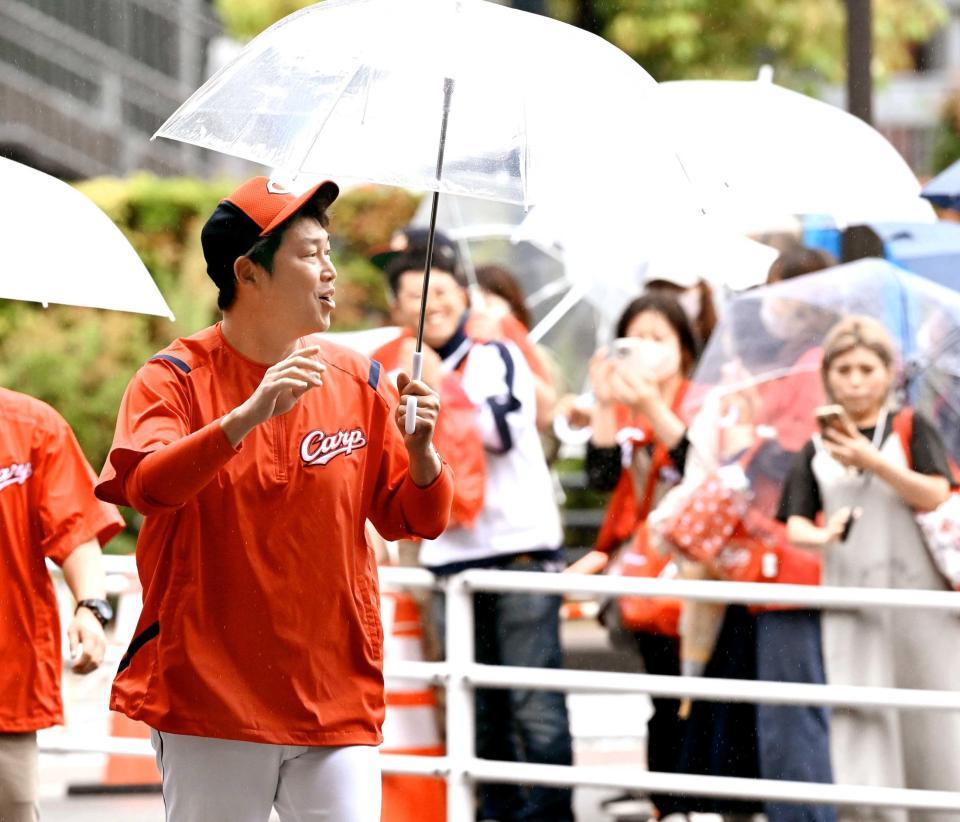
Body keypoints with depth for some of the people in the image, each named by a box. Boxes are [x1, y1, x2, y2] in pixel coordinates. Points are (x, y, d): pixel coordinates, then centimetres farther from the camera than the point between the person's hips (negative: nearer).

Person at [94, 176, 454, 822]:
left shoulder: (359, 383, 9)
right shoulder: (176, 378, -1)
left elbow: (416, 521, 10)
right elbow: (148, 487, -20)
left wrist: (420, 454, -11)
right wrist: (249, 415, -31)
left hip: (337, 700, 3)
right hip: (210, 694, -3)